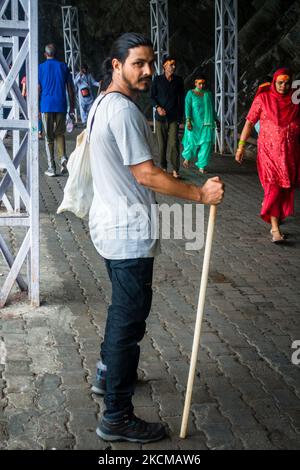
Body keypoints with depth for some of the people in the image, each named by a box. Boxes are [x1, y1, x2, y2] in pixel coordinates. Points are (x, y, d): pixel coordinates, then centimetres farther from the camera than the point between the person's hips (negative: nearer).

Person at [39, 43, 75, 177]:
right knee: (60, 134, 14)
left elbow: (38, 89, -2)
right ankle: (63, 158, -8)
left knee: (49, 137, 3)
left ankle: (51, 168, 1)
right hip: (61, 106, 2)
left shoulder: (41, 67, 1)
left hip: (46, 106, -2)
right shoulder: (63, 66, 6)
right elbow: (70, 88, 6)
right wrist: (72, 106, 13)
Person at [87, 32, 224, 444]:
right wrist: (200, 194, -20)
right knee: (129, 318, -4)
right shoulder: (124, 110, -21)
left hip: (110, 223, 11)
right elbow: (147, 174, -24)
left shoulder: (102, 105, 12)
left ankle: (109, 374, 43)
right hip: (129, 232, -11)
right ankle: (117, 418, 3)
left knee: (122, 308, 26)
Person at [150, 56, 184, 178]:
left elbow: (181, 99, 11)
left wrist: (180, 116, 6)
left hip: (174, 117, 0)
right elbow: (152, 96, 7)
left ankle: (175, 170, -6)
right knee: (162, 144, 4)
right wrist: (157, 107, -11)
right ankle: (163, 167, 14)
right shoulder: (157, 79, 4)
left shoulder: (178, 80, 8)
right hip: (160, 117, 0)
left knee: (174, 144, -10)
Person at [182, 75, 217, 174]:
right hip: (194, 123, -3)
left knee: (206, 143, -8)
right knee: (192, 142, 1)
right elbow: (188, 107, -7)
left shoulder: (208, 94, 11)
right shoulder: (191, 93, 1)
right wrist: (188, 121, -17)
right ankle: (187, 157, 34)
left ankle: (202, 166, -3)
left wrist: (214, 120, 17)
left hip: (207, 123, 3)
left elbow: (212, 108, 16)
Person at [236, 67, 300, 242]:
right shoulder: (263, 99, -1)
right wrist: (241, 145, -3)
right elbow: (250, 123, 1)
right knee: (274, 186, -11)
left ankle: (268, 204, 42)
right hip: (269, 150, -3)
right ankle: (275, 229, -14)